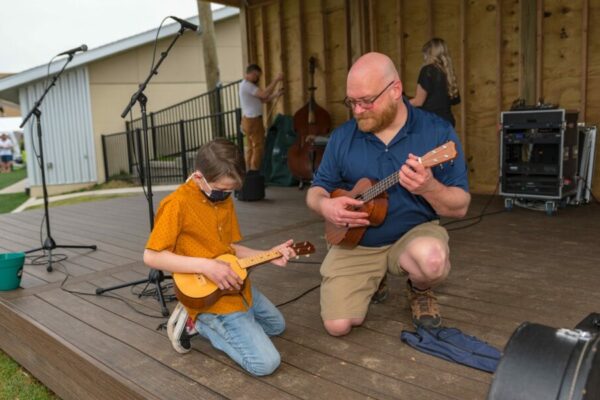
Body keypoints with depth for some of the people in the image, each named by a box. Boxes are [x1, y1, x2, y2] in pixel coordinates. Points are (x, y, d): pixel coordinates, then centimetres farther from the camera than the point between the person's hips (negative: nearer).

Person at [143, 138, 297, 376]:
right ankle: (198, 321, 1)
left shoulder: (225, 200, 3)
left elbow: (230, 248, 9)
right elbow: (151, 257, -22)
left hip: (238, 285, 9)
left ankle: (200, 322, 19)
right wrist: (205, 266, -29)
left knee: (276, 325, 29)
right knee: (265, 363, -13)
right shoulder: (177, 204, -20)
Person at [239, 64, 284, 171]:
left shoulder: (248, 85, 17)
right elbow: (264, 94, -28)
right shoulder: (247, 85, -17)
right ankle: (255, 172, -2)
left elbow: (262, 99, 13)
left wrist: (276, 94, 0)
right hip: (253, 120, -11)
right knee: (258, 147, -6)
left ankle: (249, 171, 19)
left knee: (251, 147, 14)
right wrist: (276, 80, -22)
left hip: (250, 120, 11)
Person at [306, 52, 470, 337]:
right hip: (354, 241, 2)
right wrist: (325, 206, -18)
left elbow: (460, 206, -10)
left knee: (431, 259, -37)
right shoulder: (342, 137, -2)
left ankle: (420, 291, 3)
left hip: (413, 234, -1)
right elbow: (316, 191, 7)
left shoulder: (438, 133, -11)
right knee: (338, 324, -13)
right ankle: (371, 280, 21)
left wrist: (429, 188, -32)